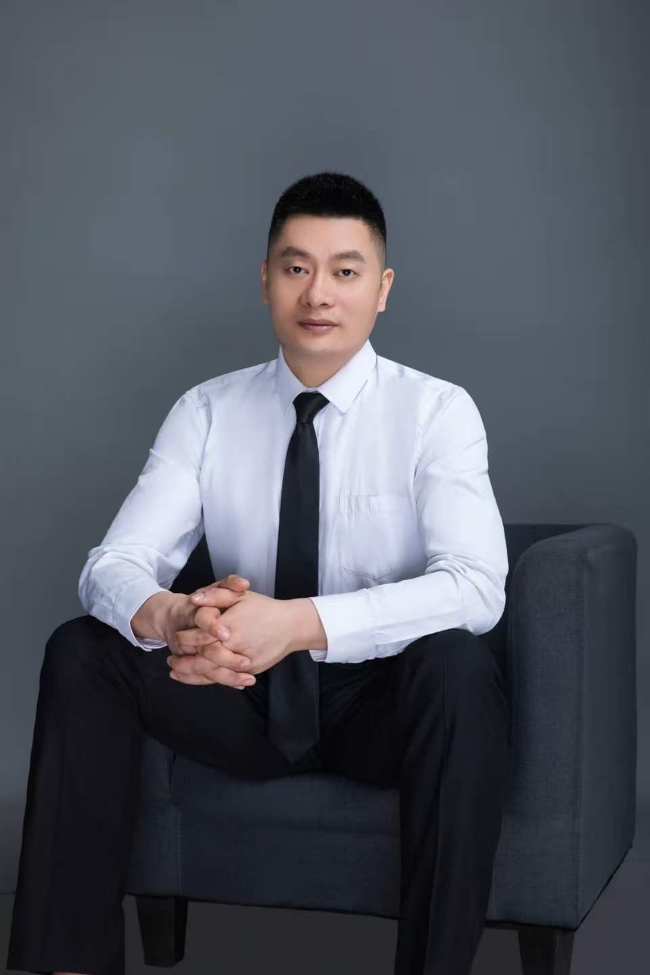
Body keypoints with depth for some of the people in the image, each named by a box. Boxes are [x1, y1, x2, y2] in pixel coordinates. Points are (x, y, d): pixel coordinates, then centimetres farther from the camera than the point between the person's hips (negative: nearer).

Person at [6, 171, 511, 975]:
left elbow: (475, 587, -24)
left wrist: (301, 622, -38)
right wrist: (169, 618, -37)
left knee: (457, 661, -34)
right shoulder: (207, 411, -2)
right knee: (81, 651, -18)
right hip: (248, 698, 3)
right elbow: (113, 565, -11)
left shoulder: (437, 411, -10)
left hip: (382, 700, -3)